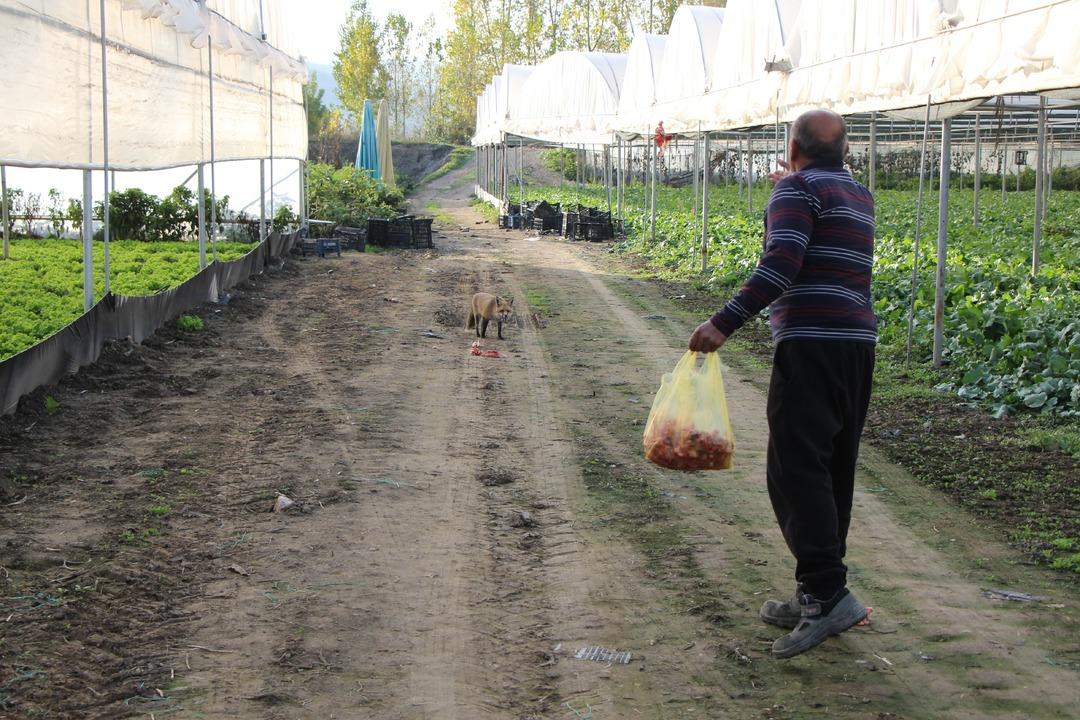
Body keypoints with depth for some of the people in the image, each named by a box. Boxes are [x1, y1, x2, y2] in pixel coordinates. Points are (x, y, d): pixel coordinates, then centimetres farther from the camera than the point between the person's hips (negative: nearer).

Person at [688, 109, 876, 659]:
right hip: (858, 344, 9)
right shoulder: (859, 195, 20)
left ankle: (828, 593, -17)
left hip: (811, 343, -9)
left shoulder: (798, 188, -5)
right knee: (833, 473, 10)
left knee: (796, 469, -10)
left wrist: (725, 323, -24)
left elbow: (782, 263, -20)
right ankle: (817, 596, 16)